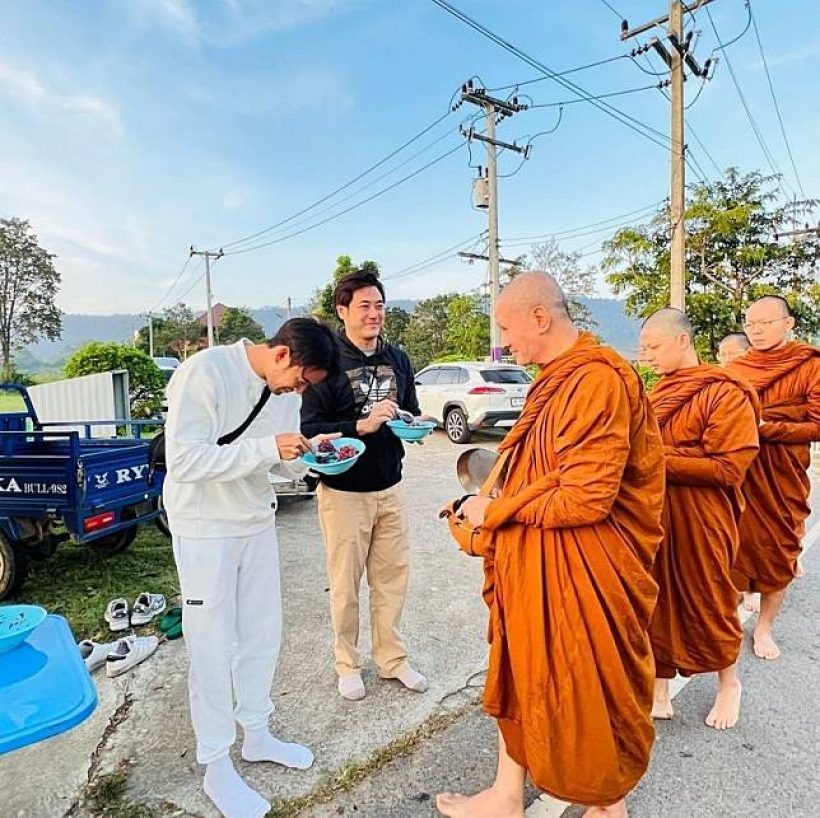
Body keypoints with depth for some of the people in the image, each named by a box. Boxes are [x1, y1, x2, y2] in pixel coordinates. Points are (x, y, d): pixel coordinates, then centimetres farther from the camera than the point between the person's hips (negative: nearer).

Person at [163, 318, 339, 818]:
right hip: (205, 530, -6)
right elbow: (183, 462, -27)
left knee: (263, 636, 16)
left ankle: (256, 735, 37)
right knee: (213, 647, 4)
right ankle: (217, 768, 24)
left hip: (257, 524, 7)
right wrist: (267, 447, -32)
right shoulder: (205, 373, -22)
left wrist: (309, 451, -14)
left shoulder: (285, 388, -1)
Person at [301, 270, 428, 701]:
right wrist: (362, 426, -25)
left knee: (392, 576, 13)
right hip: (343, 491, -5)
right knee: (346, 583, 8)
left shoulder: (398, 359, 7)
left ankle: (392, 658, 32)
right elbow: (311, 428, -14)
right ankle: (347, 664, 29)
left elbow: (412, 412, 16)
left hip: (389, 487, 5)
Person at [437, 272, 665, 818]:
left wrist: (496, 511, -15)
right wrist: (489, 504, 5)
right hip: (534, 560, 9)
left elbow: (585, 499, -26)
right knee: (522, 670, 17)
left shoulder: (598, 380, -22)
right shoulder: (558, 379, 9)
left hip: (581, 566, -9)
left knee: (589, 685, 12)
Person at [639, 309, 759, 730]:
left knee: (708, 602, 13)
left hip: (700, 521, -5)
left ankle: (729, 684, 39)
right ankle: (658, 692, 28)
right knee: (656, 603, 11)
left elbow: (729, 468, -18)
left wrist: (661, 460, -21)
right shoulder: (657, 393, 10)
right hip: (653, 517, 6)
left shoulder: (725, 393, -11)